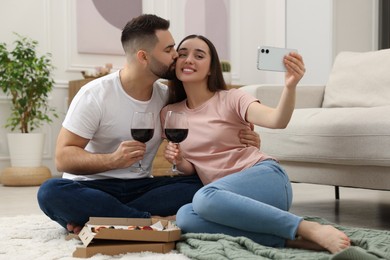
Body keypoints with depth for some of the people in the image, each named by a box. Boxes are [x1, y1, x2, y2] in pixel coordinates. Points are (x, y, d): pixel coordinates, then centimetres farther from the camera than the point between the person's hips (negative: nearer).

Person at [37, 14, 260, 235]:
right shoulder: (95, 94, -11)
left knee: (201, 185, -22)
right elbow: (63, 157, -13)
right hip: (93, 187, -3)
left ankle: (104, 219, -27)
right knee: (52, 192, -35)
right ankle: (153, 222, -30)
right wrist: (112, 160, -31)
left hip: (140, 188, 4)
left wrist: (237, 139, -10)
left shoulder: (167, 98, 3)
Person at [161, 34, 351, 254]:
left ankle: (309, 229, -32)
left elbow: (277, 121, -18)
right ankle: (287, 239, -30)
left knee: (205, 198, -38)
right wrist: (179, 162, -6)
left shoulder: (231, 99, 0)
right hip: (228, 200, 4)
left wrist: (290, 86, -37)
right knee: (185, 217, -32)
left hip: (265, 179, -4)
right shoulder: (170, 114, 13)